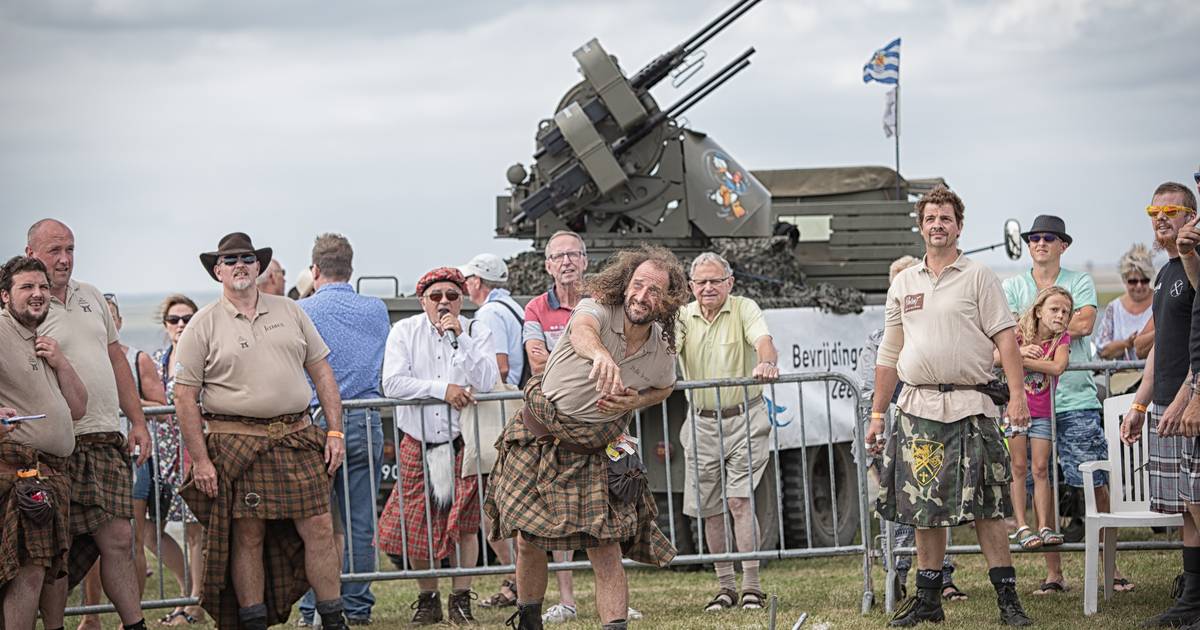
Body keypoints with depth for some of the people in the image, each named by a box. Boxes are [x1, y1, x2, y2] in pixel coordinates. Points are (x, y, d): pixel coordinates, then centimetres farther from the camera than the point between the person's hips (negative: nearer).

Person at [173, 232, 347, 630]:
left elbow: (322, 372, 15)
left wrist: (336, 431, 6)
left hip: (297, 440, 3)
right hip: (237, 444, -3)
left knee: (320, 530, 0)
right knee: (247, 537, -1)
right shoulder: (203, 325, 2)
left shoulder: (289, 312, 13)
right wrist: (200, 461, -8)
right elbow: (185, 398, -1)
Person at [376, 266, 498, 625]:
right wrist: (442, 389, -19)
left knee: (464, 523, -3)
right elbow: (392, 384, -12)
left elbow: (487, 383, -15)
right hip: (418, 443, 1)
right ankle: (428, 600, 16)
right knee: (415, 525, 1)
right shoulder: (405, 332, 0)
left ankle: (461, 599, 8)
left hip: (463, 442, -1)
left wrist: (460, 337, -19)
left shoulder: (476, 333, 1)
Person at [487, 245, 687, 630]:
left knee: (606, 552, -9)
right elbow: (582, 330, -45)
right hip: (538, 438, -2)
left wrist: (634, 402, -6)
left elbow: (664, 387, 18)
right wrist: (600, 354, -70)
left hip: (595, 453, 2)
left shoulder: (663, 352, -6)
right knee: (530, 542, 7)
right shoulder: (598, 310, -19)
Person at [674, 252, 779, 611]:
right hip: (701, 422, 4)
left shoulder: (744, 309, -4)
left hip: (744, 419, -4)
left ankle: (752, 585, -9)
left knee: (739, 500, -13)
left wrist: (766, 362, -45)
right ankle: (725, 586, 19)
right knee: (710, 510, 8)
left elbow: (763, 339, -22)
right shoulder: (682, 317, 4)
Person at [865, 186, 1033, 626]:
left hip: (968, 404, -4)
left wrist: (1017, 394, -17)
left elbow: (1005, 337, -5)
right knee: (924, 508, 6)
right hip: (917, 406, 4)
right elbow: (889, 354, 19)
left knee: (984, 507, -8)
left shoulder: (979, 277, 2)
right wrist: (877, 413, 17)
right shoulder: (903, 284, 15)